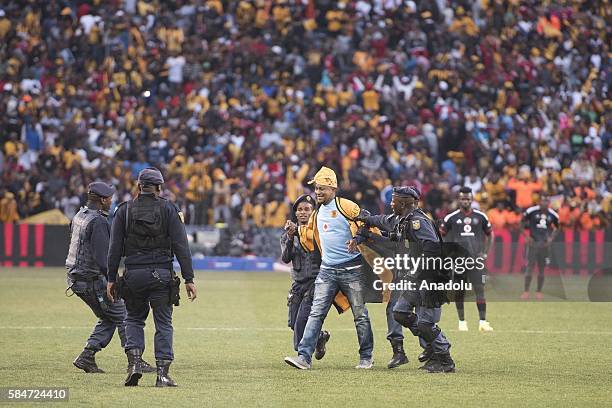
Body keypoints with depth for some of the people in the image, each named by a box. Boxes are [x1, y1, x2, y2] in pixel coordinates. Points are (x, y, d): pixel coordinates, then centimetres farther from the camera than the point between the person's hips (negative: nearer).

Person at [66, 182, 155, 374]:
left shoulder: (79, 215, 11)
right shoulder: (98, 221, -19)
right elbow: (102, 257, -24)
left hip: (76, 278, 9)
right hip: (93, 280, -9)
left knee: (108, 319, 17)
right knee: (123, 317, 0)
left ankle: (86, 357, 9)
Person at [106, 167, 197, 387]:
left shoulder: (124, 210, 4)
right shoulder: (169, 209, 1)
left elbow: (115, 248, 2)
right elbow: (181, 247, -5)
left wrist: (111, 279, 7)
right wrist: (189, 279, -4)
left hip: (133, 275, 1)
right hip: (162, 275, -1)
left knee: (134, 319, 18)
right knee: (163, 323, 5)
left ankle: (134, 362, -1)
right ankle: (162, 373, -1)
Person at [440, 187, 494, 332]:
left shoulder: (480, 216, 6)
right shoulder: (451, 218, 2)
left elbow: (489, 234, 19)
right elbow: (440, 236, 10)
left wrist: (485, 252, 9)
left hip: (476, 259, 0)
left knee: (480, 289, -11)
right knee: (459, 292, 5)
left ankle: (483, 322, -14)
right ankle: (462, 322, 19)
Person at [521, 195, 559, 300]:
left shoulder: (553, 215, 3)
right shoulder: (531, 211, -6)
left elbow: (556, 228, 19)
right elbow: (522, 223, 4)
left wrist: (551, 238, 3)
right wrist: (526, 236, -6)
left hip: (545, 243, 3)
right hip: (533, 242, -2)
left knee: (542, 268, 5)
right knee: (529, 266, -8)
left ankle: (539, 291, 15)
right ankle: (526, 291, -3)